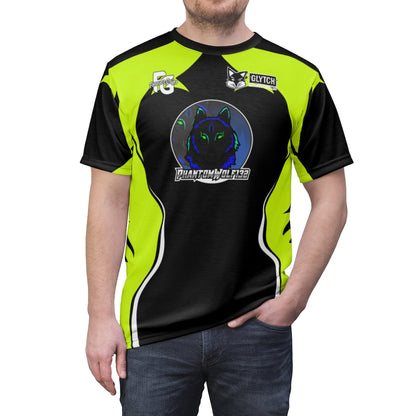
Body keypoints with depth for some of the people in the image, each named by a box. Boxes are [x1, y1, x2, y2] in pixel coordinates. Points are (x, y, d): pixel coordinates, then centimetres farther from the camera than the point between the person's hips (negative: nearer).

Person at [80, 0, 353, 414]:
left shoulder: (299, 78, 2)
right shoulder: (127, 74, 2)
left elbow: (329, 201, 4)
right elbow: (109, 201, 2)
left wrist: (293, 299, -5)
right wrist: (101, 315, -2)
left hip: (257, 323, 1)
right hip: (154, 328, 0)